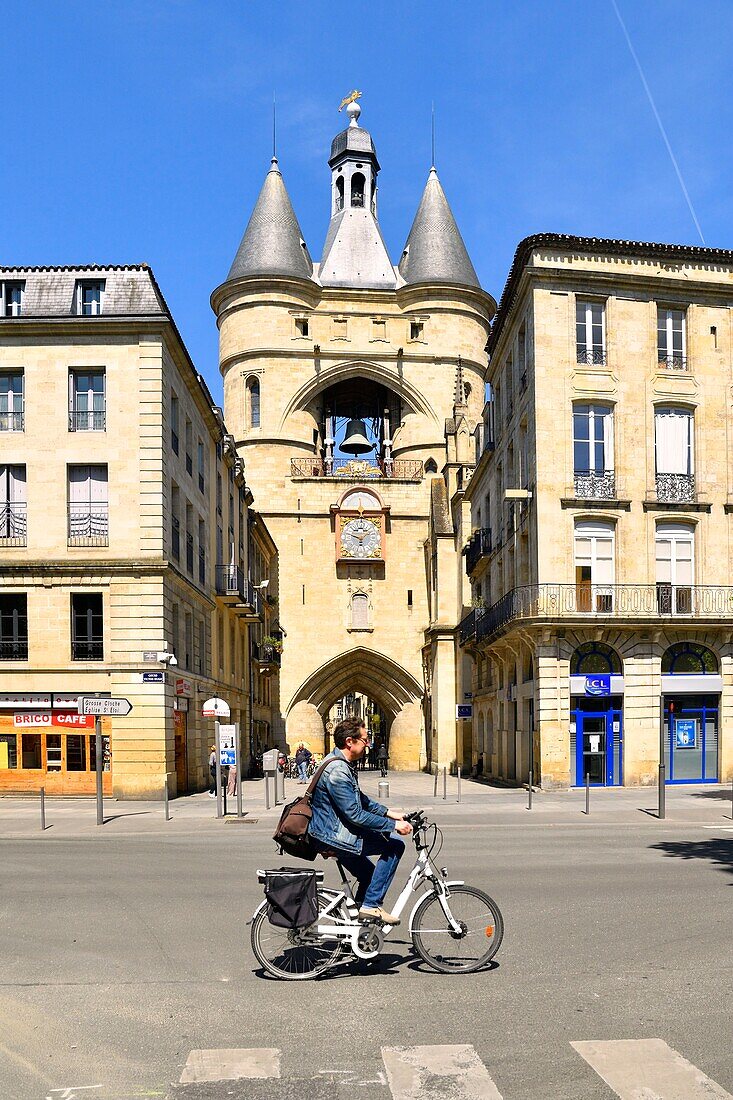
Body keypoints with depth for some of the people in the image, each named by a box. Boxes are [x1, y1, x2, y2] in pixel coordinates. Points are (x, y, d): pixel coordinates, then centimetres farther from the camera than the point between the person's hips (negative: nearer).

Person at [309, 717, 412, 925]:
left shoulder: (344, 764, 9)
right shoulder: (337, 771, -24)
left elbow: (360, 800, 20)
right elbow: (356, 815, -25)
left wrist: (388, 812, 11)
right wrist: (393, 825, -21)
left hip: (337, 832, 10)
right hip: (333, 837, -10)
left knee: (368, 875, 22)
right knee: (394, 844, -10)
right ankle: (371, 905, -6)